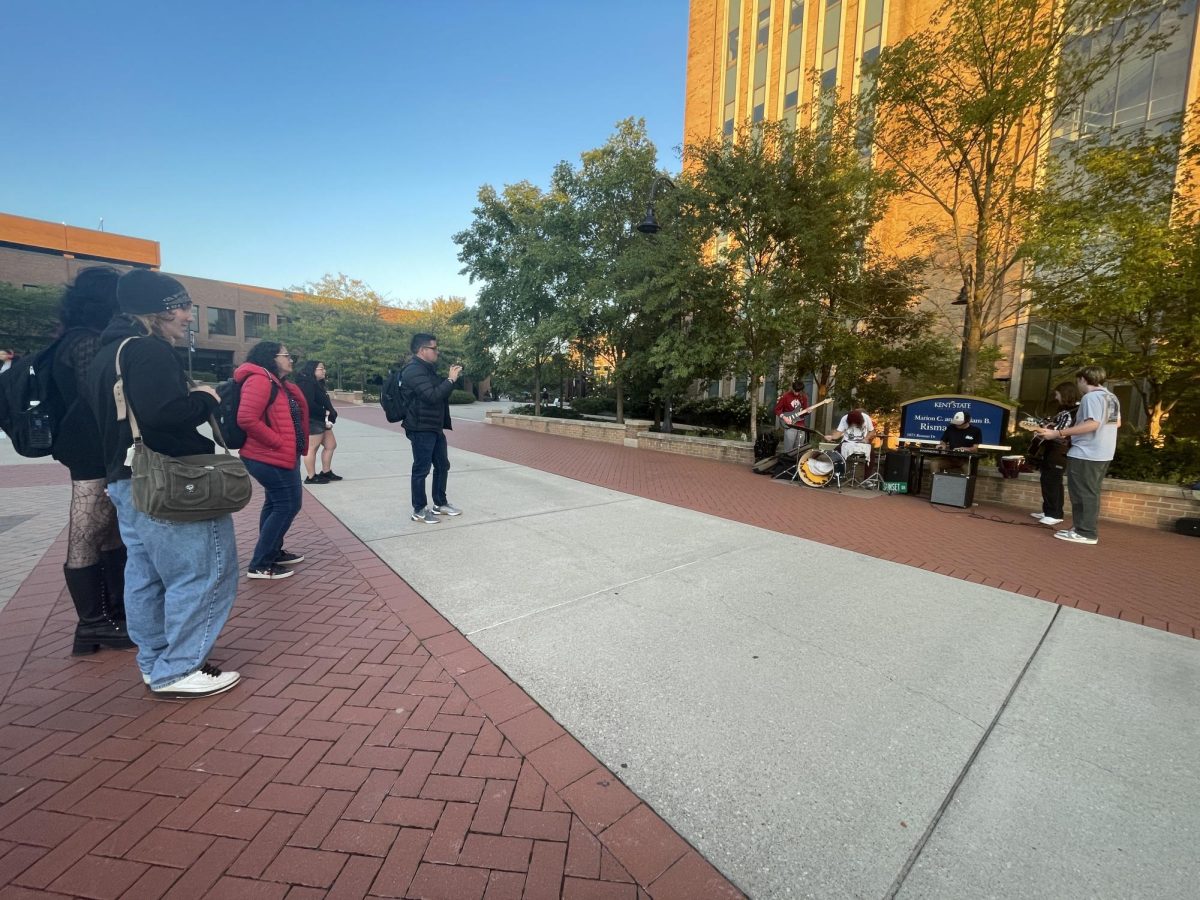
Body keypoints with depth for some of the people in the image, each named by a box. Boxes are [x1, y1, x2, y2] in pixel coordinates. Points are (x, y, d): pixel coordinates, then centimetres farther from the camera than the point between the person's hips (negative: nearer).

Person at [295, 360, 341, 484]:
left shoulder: (317, 384, 18)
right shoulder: (306, 384, -14)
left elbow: (324, 402, 17)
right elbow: (309, 404, -24)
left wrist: (330, 413, 1)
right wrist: (325, 413, -14)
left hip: (321, 421, 10)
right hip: (312, 421, -10)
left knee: (331, 445, 13)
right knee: (312, 448, -4)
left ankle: (326, 472, 23)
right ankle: (311, 477, 2)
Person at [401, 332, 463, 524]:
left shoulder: (429, 369, 16)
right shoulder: (414, 371, -16)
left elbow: (440, 392, 23)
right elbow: (432, 396, -26)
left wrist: (452, 378, 9)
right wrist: (450, 379, -18)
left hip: (435, 427, 10)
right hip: (421, 429, -10)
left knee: (442, 465, 15)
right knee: (421, 469, -1)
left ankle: (440, 504, 28)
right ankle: (419, 510, 11)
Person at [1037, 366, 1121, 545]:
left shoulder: (1091, 397, -15)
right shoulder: (1112, 397, 15)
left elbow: (1092, 424, -25)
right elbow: (1117, 423, 23)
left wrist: (1059, 433, -27)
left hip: (1086, 454, -10)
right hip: (1103, 454, 10)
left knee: (1083, 493, -5)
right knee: (1090, 493, 15)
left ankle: (1086, 533, -2)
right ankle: (1084, 528, 21)